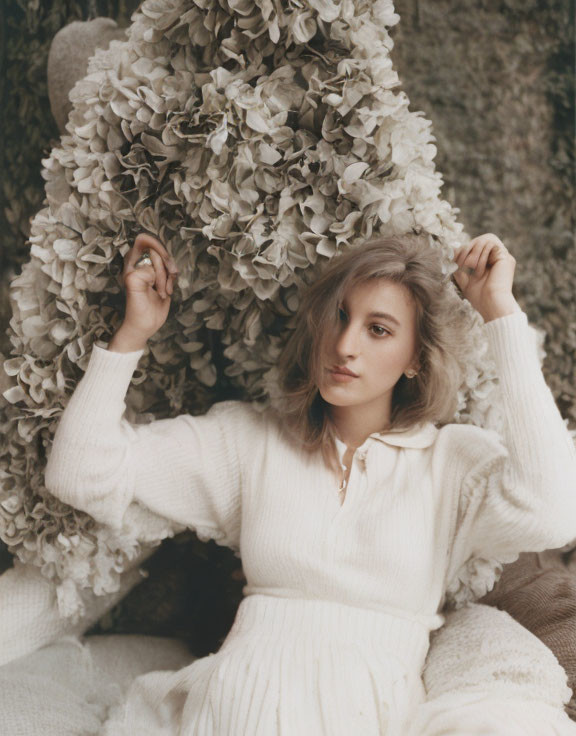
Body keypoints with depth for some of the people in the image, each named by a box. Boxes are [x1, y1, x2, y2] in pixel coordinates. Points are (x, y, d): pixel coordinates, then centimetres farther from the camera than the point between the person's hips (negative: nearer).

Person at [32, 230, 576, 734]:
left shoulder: (454, 459, 6)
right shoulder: (248, 437, 13)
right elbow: (80, 475, 8)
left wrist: (503, 316, -11)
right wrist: (134, 331, 2)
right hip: (229, 692, 3)